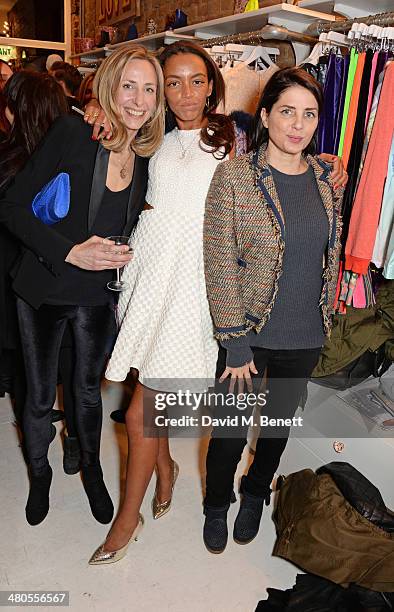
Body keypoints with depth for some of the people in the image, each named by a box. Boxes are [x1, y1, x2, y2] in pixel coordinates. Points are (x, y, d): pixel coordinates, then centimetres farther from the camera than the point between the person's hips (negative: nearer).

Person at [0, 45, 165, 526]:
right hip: (43, 288, -3)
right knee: (40, 396, 13)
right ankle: (39, 474, 42)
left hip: (100, 295, 3)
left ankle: (92, 470, 45)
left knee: (89, 390, 21)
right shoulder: (73, 133, -17)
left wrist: (128, 253, -6)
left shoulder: (149, 157, -3)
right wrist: (70, 252, -25)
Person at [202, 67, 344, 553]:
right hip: (247, 334, -3)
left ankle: (255, 494, 50)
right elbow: (220, 265, -14)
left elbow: (331, 257, 10)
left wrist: (325, 321, 9)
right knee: (230, 432, 11)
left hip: (305, 338, 4)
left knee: (279, 424, 21)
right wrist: (235, 341, -14)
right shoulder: (234, 175, -12)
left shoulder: (329, 178, 1)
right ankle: (216, 506, 42)